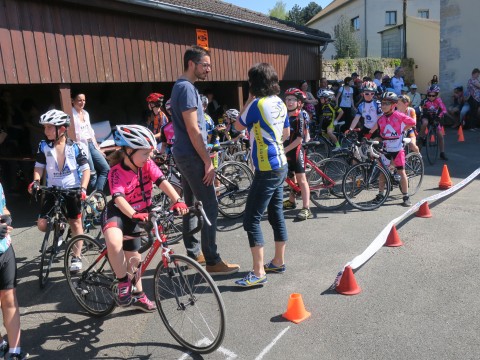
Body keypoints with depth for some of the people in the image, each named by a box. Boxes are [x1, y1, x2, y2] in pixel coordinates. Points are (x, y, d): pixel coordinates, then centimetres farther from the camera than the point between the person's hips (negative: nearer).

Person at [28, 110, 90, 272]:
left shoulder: (74, 147, -9)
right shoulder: (44, 146, -3)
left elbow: (86, 169, -9)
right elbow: (39, 167, 4)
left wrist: (83, 188, -23)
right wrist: (36, 182, -15)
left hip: (72, 189, -2)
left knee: (75, 222, 4)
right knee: (42, 225, -4)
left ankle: (77, 257, 17)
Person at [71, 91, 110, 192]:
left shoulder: (86, 113, 15)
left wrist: (97, 147, 17)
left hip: (91, 144, 8)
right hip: (81, 145, -8)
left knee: (105, 168, 0)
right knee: (92, 174, -8)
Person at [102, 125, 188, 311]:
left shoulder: (147, 165, -11)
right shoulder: (117, 172, -23)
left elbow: (162, 182, -25)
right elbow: (118, 198, -37)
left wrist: (178, 201, -41)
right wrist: (134, 214, -55)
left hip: (138, 213, 5)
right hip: (117, 213, -5)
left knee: (133, 254, 16)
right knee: (114, 242, -36)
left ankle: (137, 295, 34)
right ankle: (123, 282, -14)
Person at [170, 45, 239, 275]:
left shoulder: (181, 86, 16)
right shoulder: (187, 88, -16)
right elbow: (193, 130, -21)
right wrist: (208, 162, -18)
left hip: (184, 155, 11)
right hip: (192, 156, -11)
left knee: (191, 205, 14)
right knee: (209, 208, -7)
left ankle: (194, 254, 25)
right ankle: (213, 262, 0)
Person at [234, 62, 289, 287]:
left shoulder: (258, 104, -16)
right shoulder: (280, 103, 8)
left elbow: (239, 126, -2)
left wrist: (249, 100, 3)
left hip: (266, 169, -9)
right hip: (280, 165, 9)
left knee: (251, 219, -6)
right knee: (276, 214, 16)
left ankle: (258, 273, -4)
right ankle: (278, 262, 28)